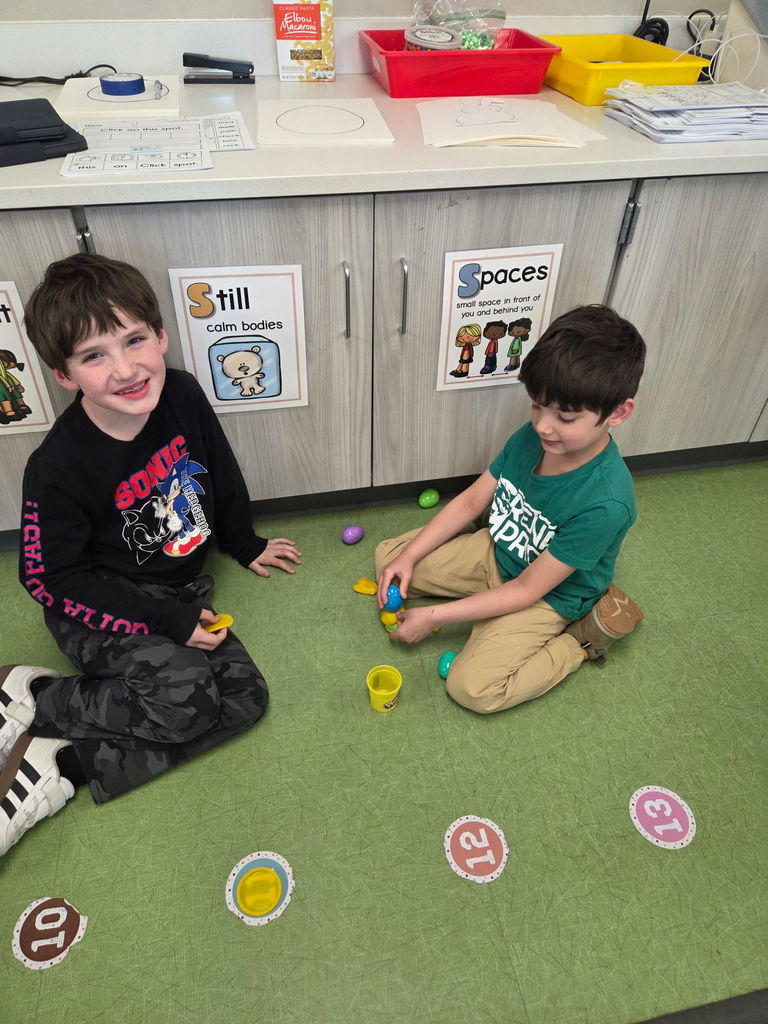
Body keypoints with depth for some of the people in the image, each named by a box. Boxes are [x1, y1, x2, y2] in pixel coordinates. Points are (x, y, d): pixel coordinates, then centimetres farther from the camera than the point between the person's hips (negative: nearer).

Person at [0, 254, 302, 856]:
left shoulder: (183, 397, -11)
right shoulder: (58, 470, -25)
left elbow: (223, 478, 6)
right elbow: (52, 580, -15)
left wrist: (246, 546, 20)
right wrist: (167, 622, -20)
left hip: (181, 593, 6)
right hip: (103, 608, -6)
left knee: (245, 698, -9)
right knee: (187, 696, -28)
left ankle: (63, 765, -8)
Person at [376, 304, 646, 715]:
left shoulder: (604, 503, -35)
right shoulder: (531, 437, -16)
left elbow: (527, 590, -27)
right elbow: (470, 501, -2)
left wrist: (432, 616, -24)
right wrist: (409, 556, -11)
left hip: (548, 596, -6)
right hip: (497, 553, 7)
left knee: (473, 689, -21)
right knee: (388, 557, 3)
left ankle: (581, 635, 0)